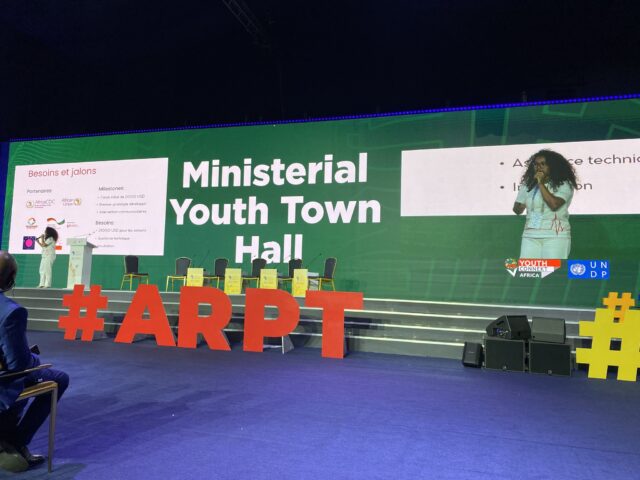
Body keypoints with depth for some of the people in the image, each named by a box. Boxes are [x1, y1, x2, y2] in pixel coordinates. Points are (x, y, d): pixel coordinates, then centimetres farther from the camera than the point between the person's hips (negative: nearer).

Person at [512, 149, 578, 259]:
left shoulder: (564, 184, -2)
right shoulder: (528, 185, 12)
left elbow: (554, 205, -19)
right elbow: (517, 209, 16)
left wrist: (541, 184, -13)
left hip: (555, 236, -4)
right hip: (530, 236, 4)